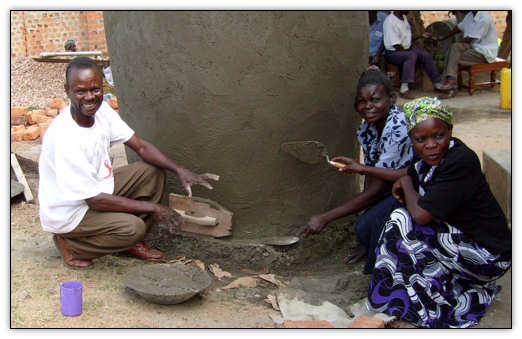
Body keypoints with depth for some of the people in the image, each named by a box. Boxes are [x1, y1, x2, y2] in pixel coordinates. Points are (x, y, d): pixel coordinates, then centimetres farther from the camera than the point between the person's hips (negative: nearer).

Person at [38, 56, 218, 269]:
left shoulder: (101, 110, -8)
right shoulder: (64, 138, -32)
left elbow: (141, 147, -1)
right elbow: (95, 200, -29)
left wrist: (180, 171, -16)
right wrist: (153, 208, -24)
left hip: (97, 187, 8)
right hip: (67, 212, -8)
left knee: (152, 171, -2)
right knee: (132, 227, -28)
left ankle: (131, 243, 8)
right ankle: (69, 244, -2)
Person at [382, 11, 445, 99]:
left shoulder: (404, 18, 11)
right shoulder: (390, 21, -19)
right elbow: (396, 45, -21)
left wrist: (421, 36, 14)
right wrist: (407, 51, -15)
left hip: (406, 49, 9)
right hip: (393, 53, -9)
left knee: (426, 54, -9)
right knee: (412, 55, -35)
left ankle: (438, 84, -2)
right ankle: (404, 89, -42)